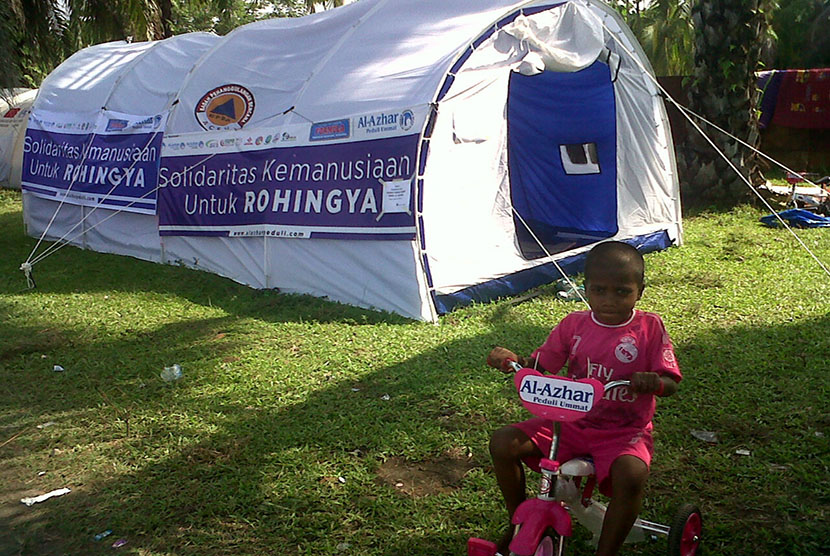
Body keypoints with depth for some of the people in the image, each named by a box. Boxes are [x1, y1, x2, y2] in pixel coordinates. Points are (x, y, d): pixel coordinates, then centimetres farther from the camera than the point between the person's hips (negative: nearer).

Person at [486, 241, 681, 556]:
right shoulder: (573, 324, 2)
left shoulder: (650, 327, -5)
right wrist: (512, 360, -14)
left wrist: (653, 382, -32)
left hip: (624, 432, -3)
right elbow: (539, 366, 8)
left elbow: (671, 382, -7)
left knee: (631, 476, -36)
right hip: (570, 422, 3)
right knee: (503, 443, -14)